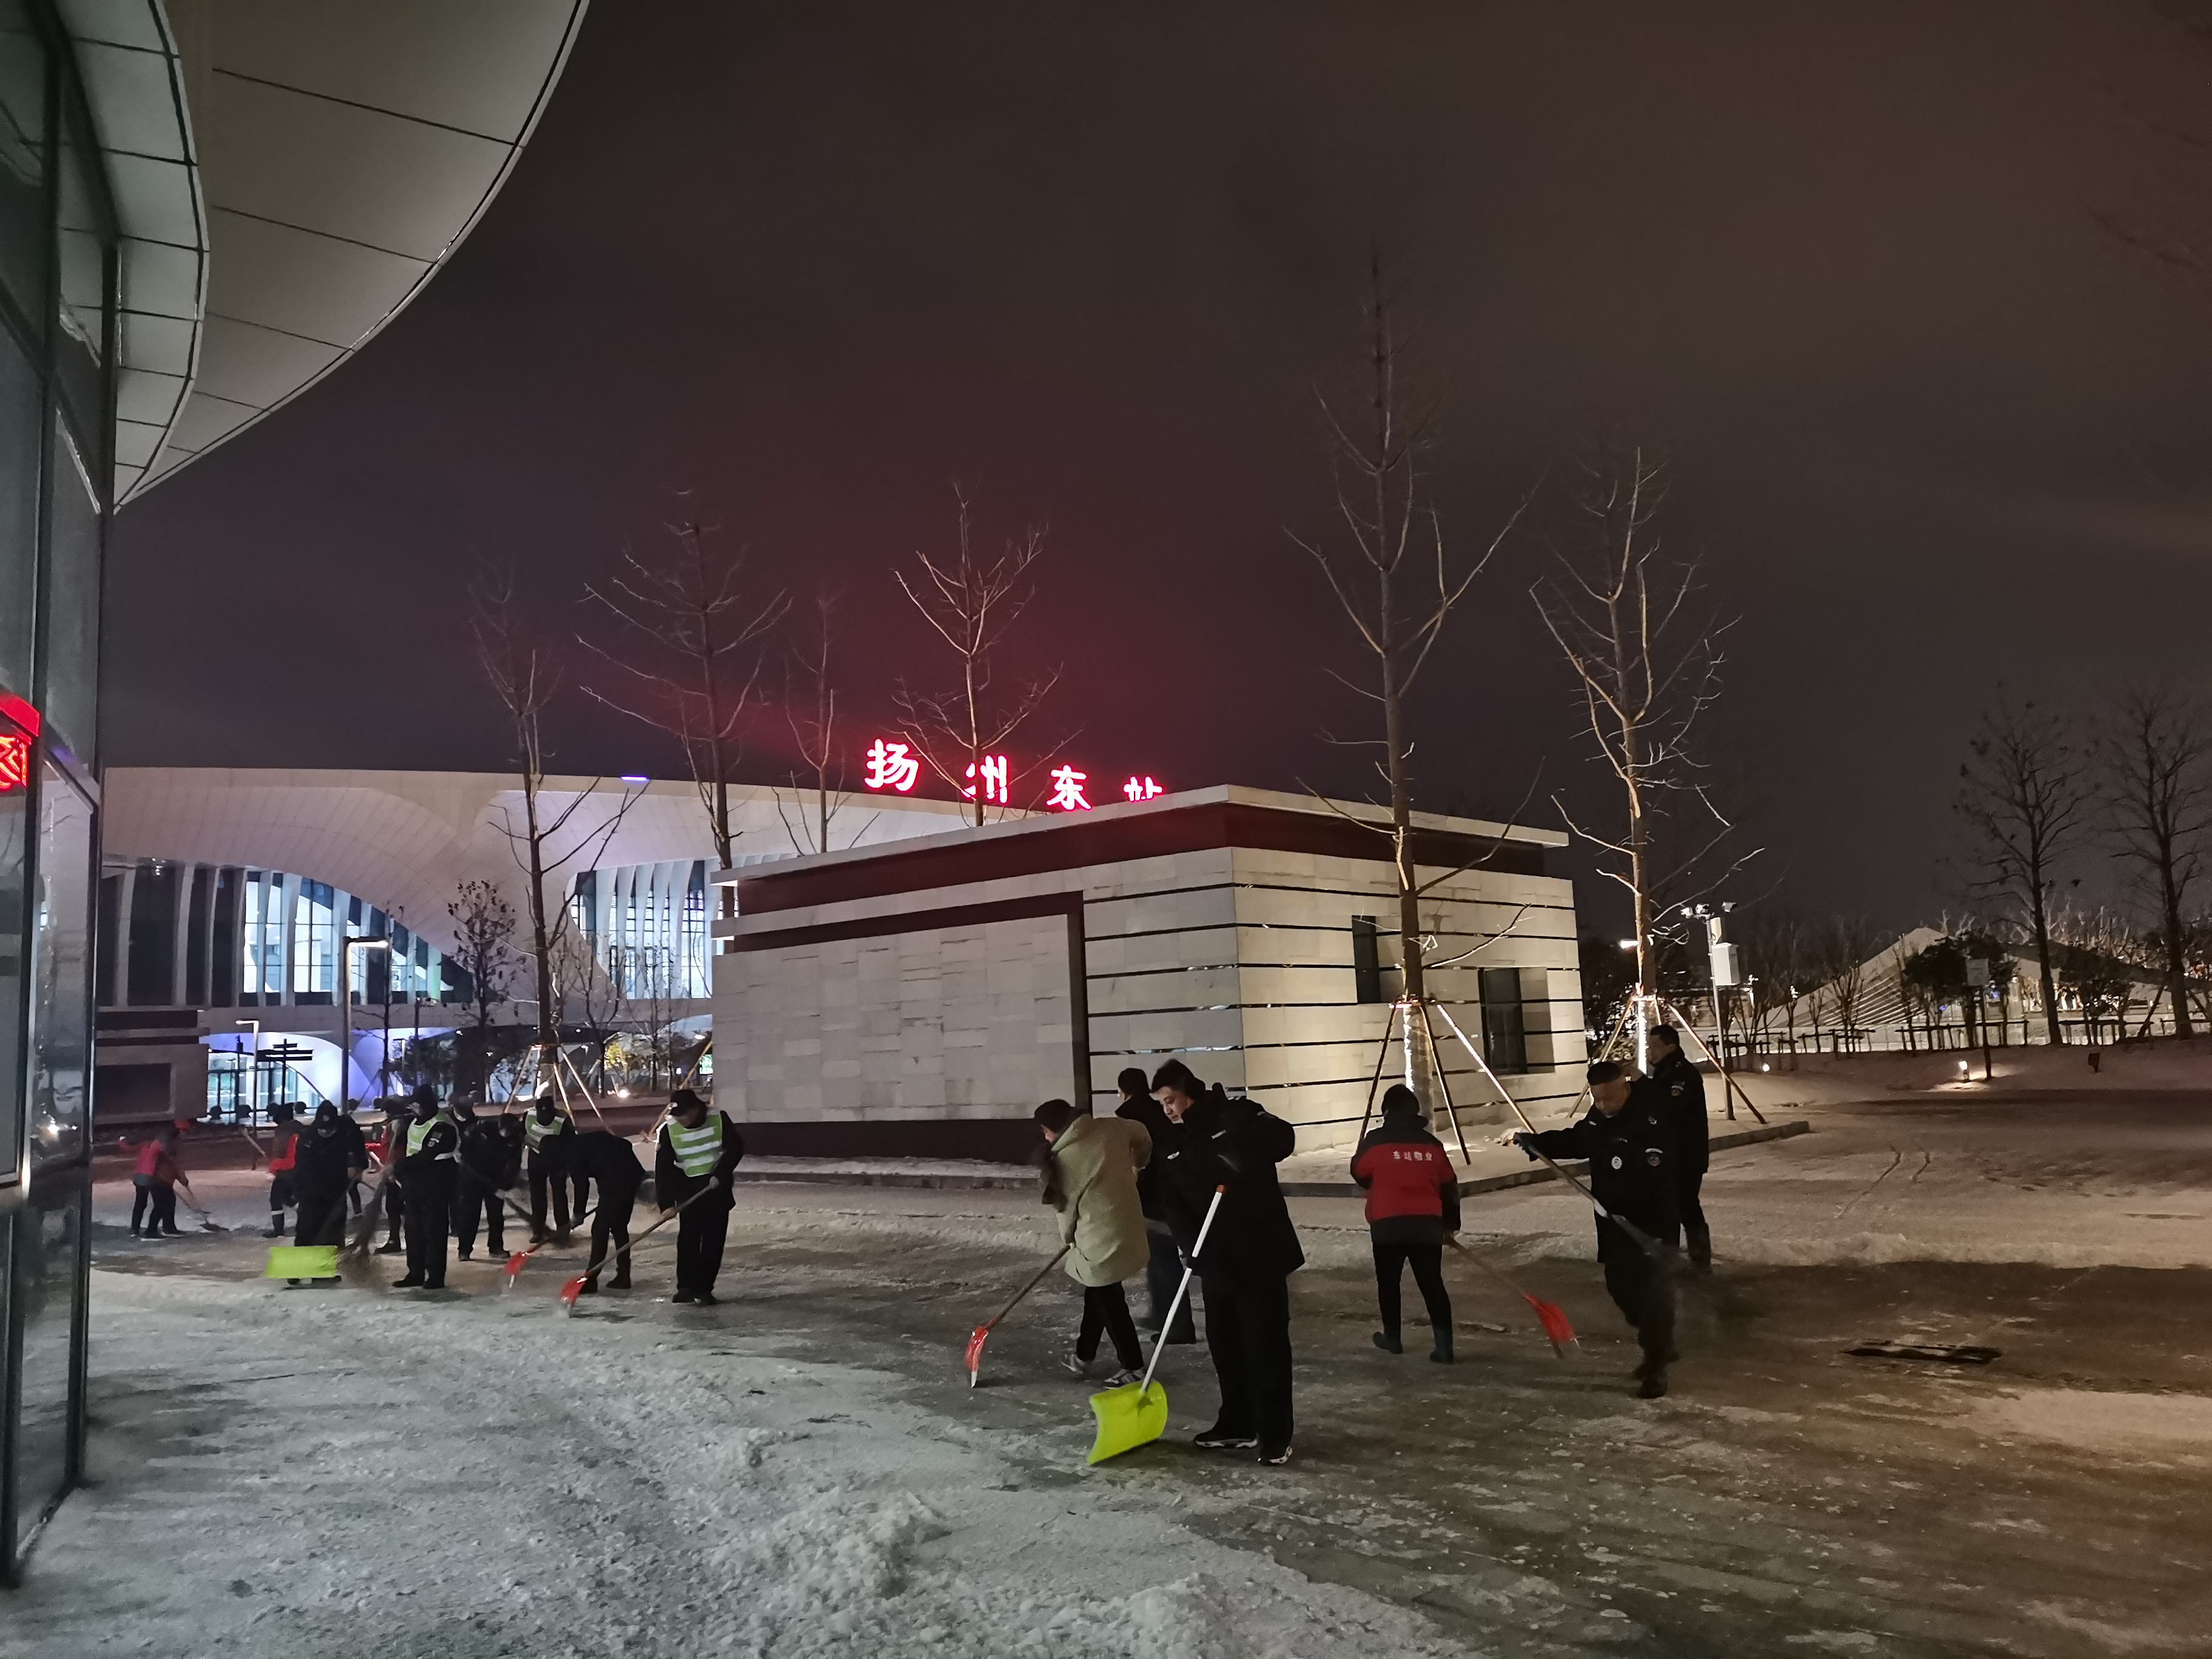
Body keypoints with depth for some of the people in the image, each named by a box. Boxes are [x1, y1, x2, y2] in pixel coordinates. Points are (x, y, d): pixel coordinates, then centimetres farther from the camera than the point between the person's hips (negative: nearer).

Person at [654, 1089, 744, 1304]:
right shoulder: (669, 1130, -13)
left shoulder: (719, 1120, -14)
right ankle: (686, 1287, 1)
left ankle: (705, 1288, 5)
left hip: (717, 1185, 0)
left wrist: (720, 1175, -19)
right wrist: (666, 1203, -20)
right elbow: (663, 1167, -14)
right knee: (687, 1237, -8)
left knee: (714, 1238, -1)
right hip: (688, 1188, 0)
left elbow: (735, 1148, -7)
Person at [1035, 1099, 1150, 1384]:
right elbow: (1142, 1136, 16)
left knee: (1109, 1303, 5)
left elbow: (1069, 1204, -4)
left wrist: (1067, 1237, 16)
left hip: (1101, 1238, -8)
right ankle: (1083, 1355, 33)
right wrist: (1134, 1167, 34)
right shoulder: (1111, 1128, -2)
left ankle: (1133, 1367, 14)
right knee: (1096, 1294, 21)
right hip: (1125, 1227, 8)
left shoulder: (1064, 1157, -16)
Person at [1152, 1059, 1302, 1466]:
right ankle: (1238, 1425, 27)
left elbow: (1283, 1139, -26)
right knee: (1224, 1344, 13)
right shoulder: (1173, 1144, 7)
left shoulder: (1236, 1116, -10)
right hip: (1215, 1261, 6)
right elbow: (1174, 1204, 2)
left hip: (1261, 1255, -6)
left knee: (1266, 1345, -2)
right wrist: (1190, 1245, -14)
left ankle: (1275, 1435, 8)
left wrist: (1239, 1152, -39)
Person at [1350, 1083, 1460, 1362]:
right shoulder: (1431, 1143, 5)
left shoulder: (1375, 1141, -6)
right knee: (1432, 1284, 6)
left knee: (1388, 1282, 14)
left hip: (1388, 1225, -3)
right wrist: (1451, 1222, 25)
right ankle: (1444, 1344, 0)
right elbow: (1448, 1186, 13)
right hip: (1427, 1225, 3)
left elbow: (1359, 1173, 8)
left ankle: (1392, 1337, 25)